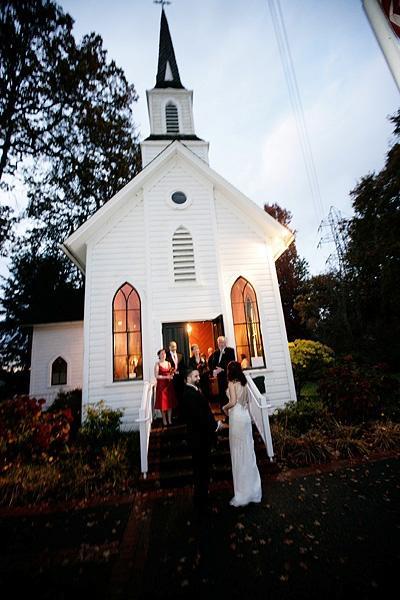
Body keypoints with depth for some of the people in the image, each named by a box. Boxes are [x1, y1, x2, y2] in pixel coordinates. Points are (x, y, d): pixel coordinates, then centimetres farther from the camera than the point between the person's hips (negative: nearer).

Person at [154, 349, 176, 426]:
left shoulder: (168, 363, 10)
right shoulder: (157, 364, -6)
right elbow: (156, 376, -12)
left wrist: (172, 374, -5)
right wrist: (166, 377, -17)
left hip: (169, 384, 5)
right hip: (161, 385, -4)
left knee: (170, 402, 5)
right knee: (163, 403, -1)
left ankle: (169, 420, 15)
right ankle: (164, 420, 11)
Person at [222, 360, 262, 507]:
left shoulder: (232, 383, -14)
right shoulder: (244, 382, 8)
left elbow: (233, 402, -21)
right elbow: (247, 400, 14)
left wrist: (224, 407, -4)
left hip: (237, 418, -7)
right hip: (246, 416, 8)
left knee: (239, 453, 4)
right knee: (248, 451, 16)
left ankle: (243, 494, 16)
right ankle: (252, 488, 30)